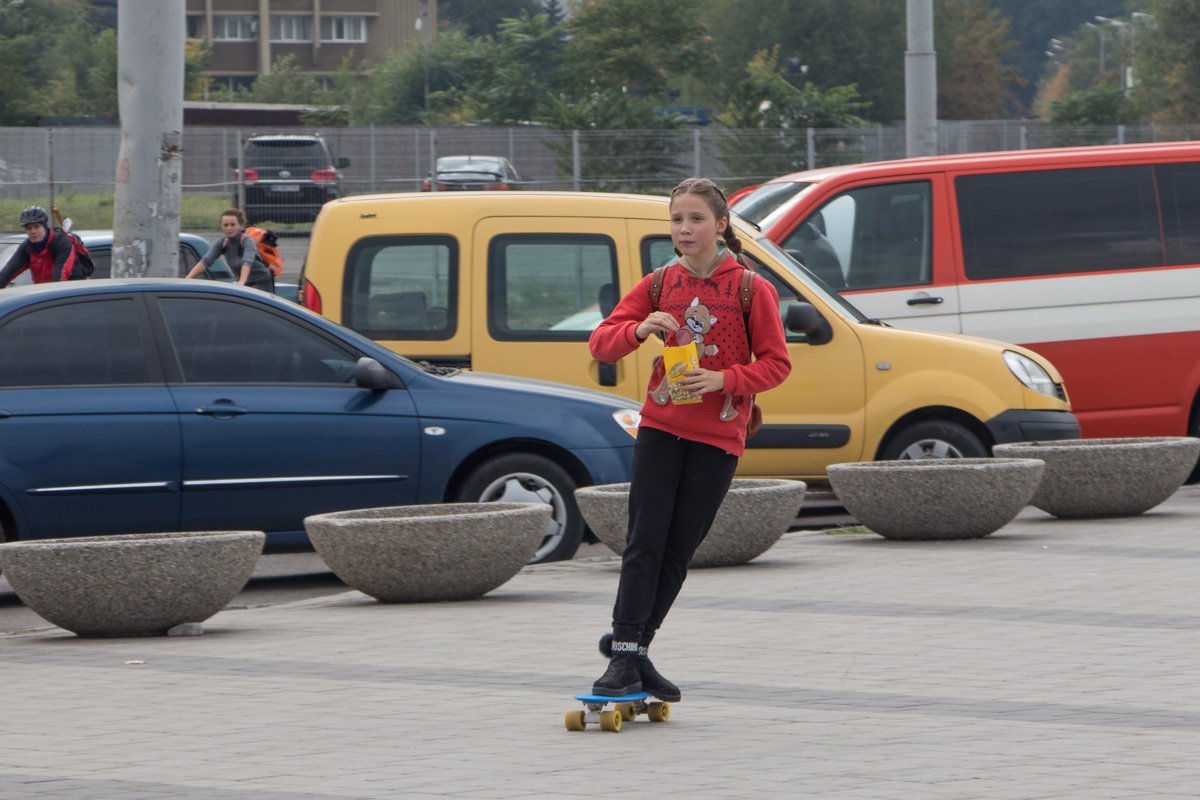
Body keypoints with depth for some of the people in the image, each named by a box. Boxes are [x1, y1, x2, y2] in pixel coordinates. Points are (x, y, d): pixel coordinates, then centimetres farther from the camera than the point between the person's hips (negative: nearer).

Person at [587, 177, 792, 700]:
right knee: (645, 543, -9)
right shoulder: (658, 285, 5)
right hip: (661, 428, 1)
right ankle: (624, 655, -10)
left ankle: (635, 651, 14)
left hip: (717, 436, -1)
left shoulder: (751, 289, -4)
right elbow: (601, 343, 4)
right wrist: (638, 329, -17)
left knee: (679, 550, 2)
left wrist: (723, 379, -19)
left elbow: (776, 363, -4)